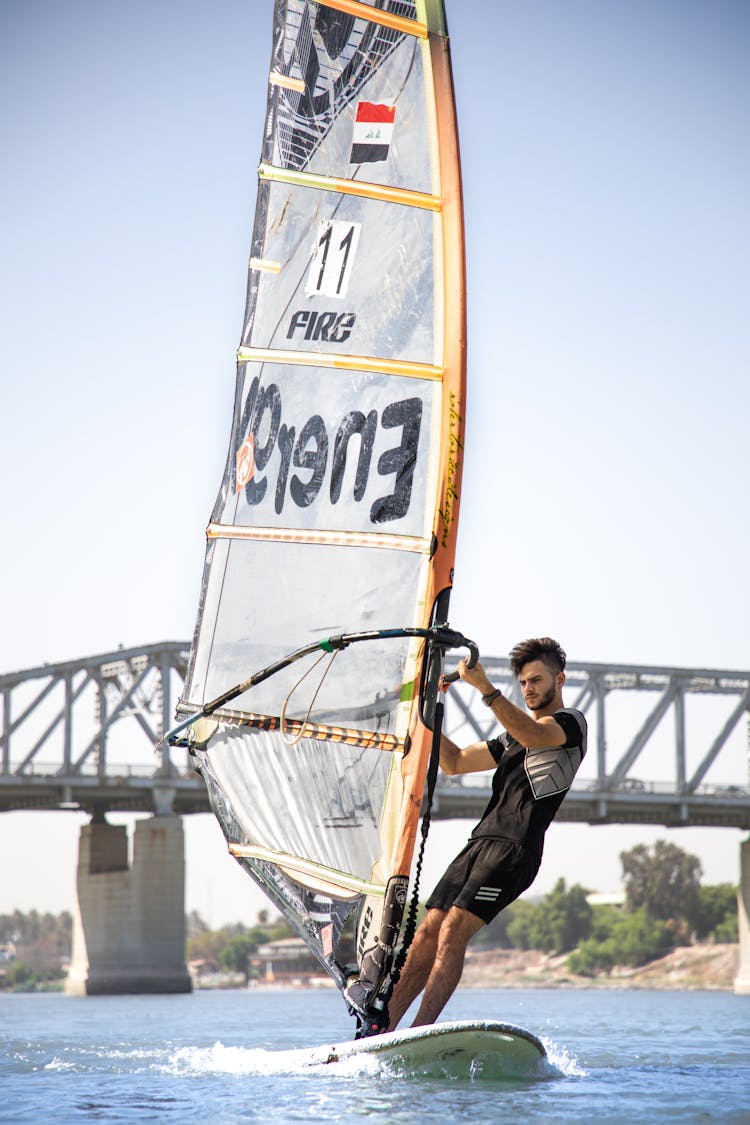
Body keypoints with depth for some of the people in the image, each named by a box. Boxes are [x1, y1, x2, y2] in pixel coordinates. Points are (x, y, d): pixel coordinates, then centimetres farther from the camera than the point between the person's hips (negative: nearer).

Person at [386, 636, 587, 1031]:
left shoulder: (572, 723, 4)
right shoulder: (513, 737, 31)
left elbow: (533, 735, -18)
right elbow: (453, 762, 31)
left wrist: (484, 687, -28)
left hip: (515, 848, -8)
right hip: (480, 843, 8)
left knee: (452, 932, -21)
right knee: (427, 934, -2)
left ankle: (420, 1032, -26)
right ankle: (381, 1031, -3)